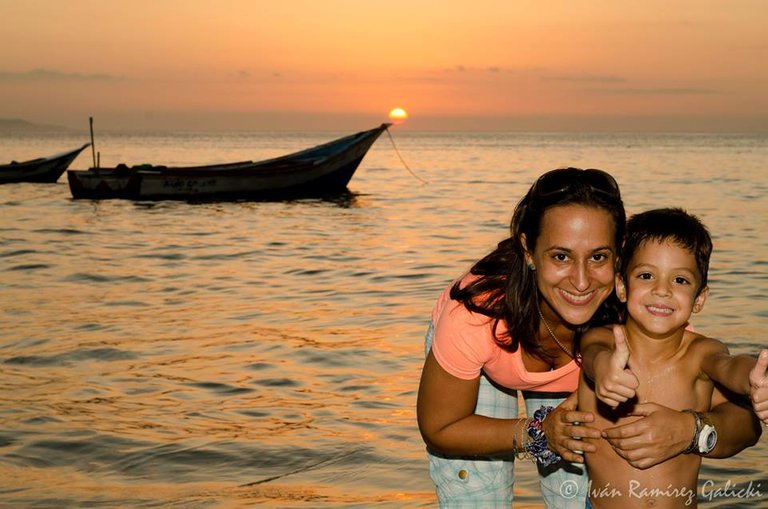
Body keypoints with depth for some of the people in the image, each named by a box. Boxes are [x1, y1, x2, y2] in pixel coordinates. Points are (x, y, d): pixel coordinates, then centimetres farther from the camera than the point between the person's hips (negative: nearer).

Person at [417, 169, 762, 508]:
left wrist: (687, 430, -55)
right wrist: (538, 433, -38)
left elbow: (744, 420, -33)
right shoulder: (476, 312, -42)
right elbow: (439, 430, -25)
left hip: (576, 374, 2)